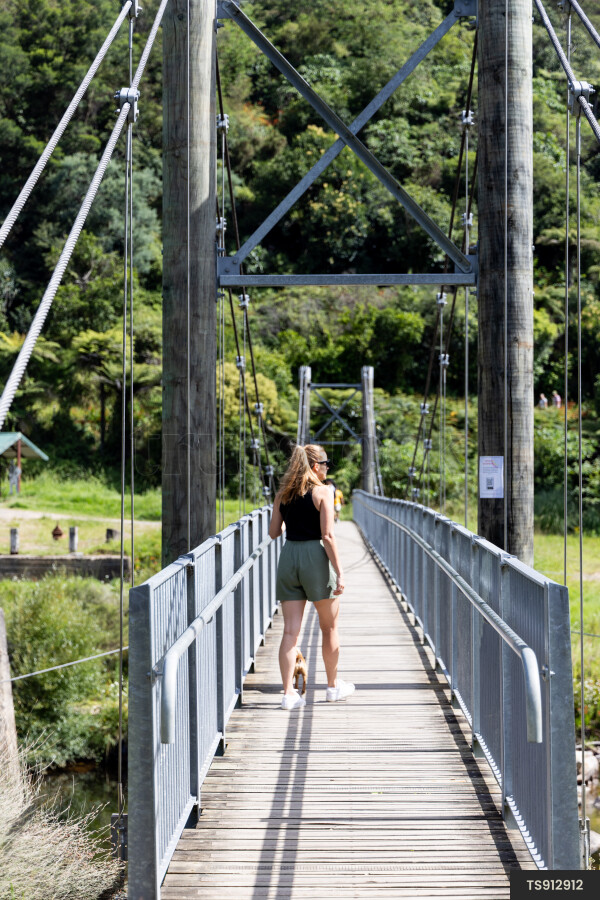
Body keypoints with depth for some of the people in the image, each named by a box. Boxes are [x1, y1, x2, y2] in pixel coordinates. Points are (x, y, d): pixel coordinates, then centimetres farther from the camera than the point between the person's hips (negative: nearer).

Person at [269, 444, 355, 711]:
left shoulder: (282, 494, 7)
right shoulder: (322, 492, -7)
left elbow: (273, 532, 11)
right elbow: (327, 535, -13)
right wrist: (339, 572, -11)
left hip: (288, 556, 4)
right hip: (315, 556, -4)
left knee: (290, 630, 3)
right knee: (329, 627, 13)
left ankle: (288, 693, -1)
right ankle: (333, 686, 25)